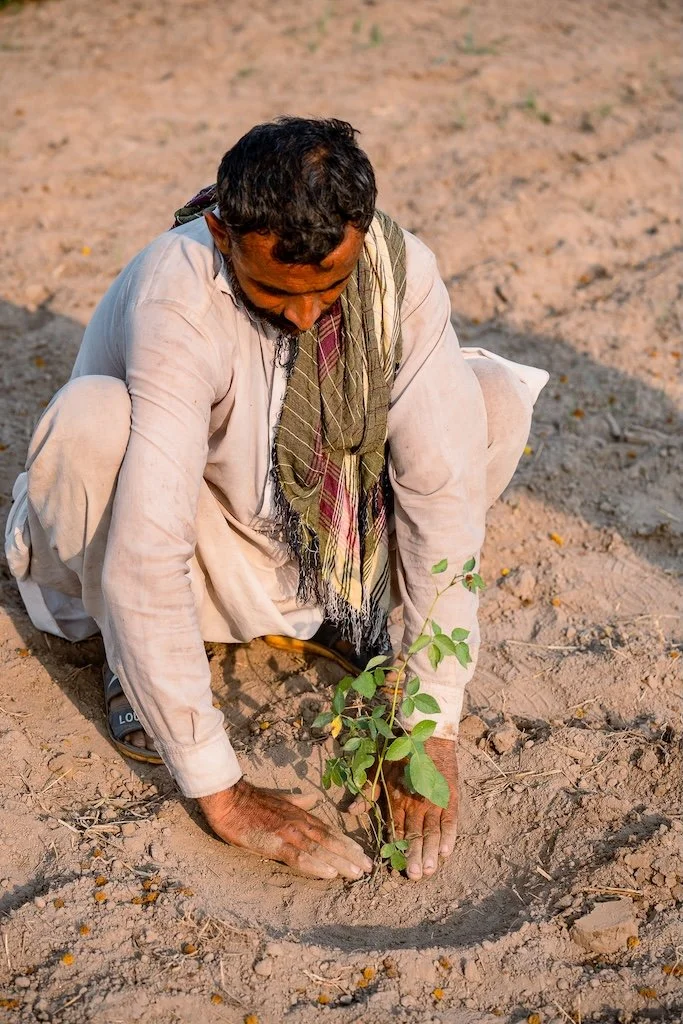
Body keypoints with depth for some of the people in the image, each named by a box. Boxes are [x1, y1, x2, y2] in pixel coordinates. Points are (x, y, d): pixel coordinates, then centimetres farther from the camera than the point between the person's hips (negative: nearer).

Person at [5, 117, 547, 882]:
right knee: (92, 422, -35)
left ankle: (332, 613, 2)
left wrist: (434, 728, -28)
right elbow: (145, 564, -39)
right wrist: (221, 791, -38)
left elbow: (443, 491, -25)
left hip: (316, 546, 3)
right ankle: (132, 662, -8)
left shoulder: (399, 269, -22)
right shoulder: (178, 300, -34)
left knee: (494, 398, -18)